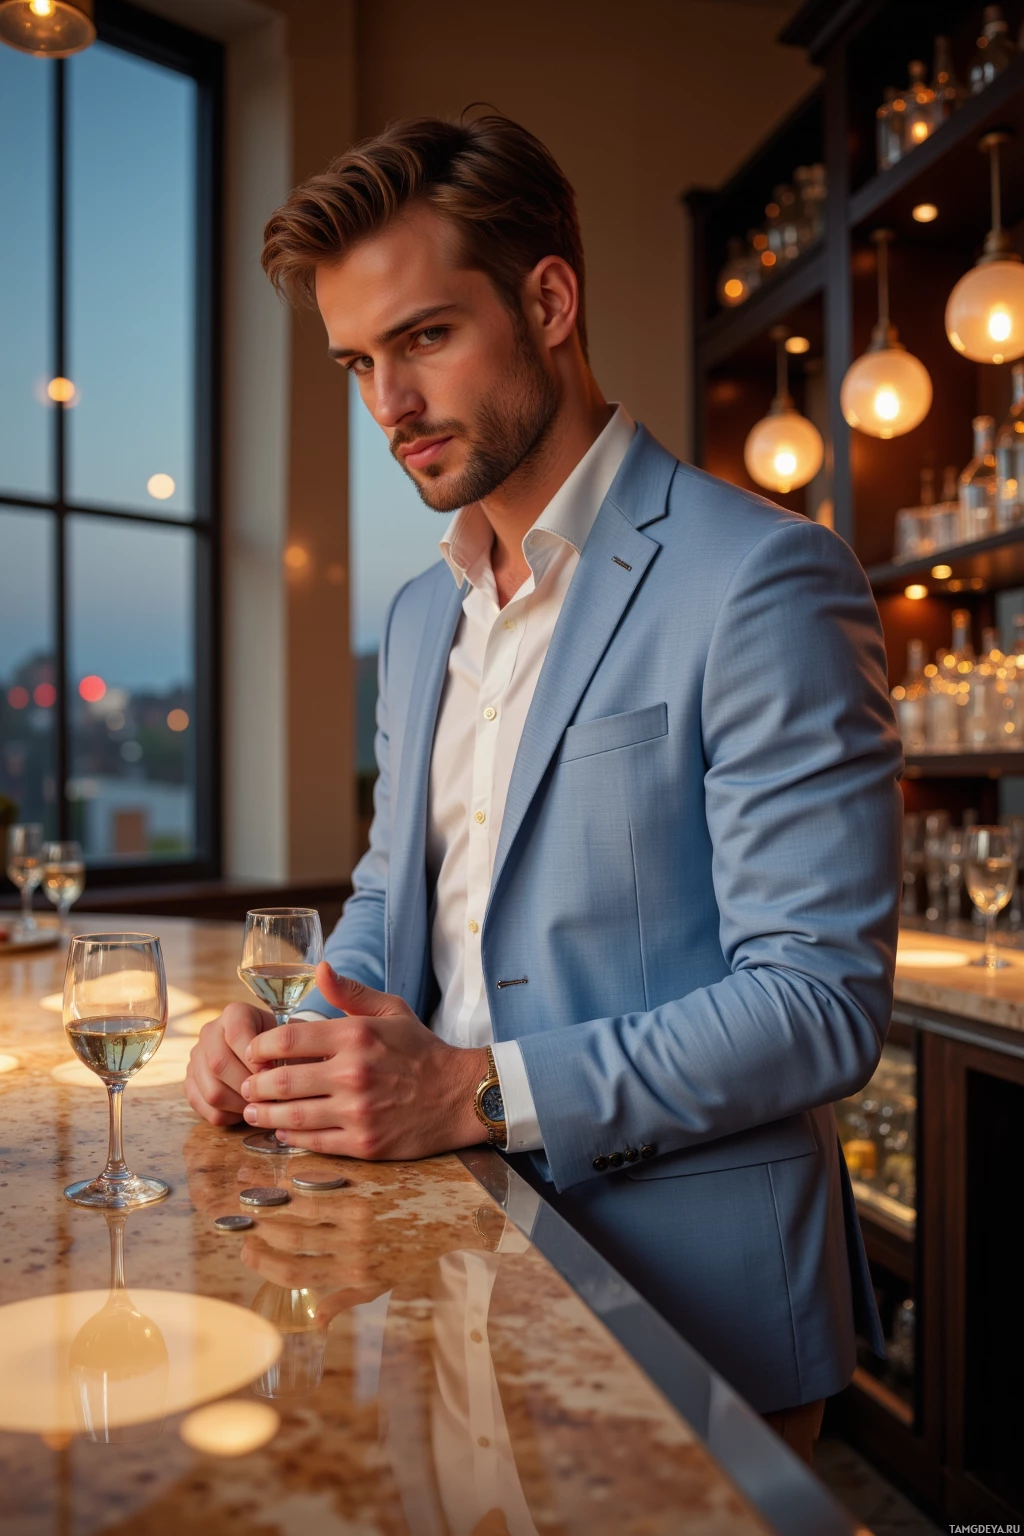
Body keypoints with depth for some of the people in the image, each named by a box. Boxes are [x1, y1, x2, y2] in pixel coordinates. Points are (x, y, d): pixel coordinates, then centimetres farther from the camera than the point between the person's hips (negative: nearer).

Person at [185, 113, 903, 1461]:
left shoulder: (762, 579, -17)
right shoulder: (421, 614, 9)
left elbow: (823, 1002, -20)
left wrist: (477, 1094, -26)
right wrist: (292, 1041, -3)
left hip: (690, 1294, -6)